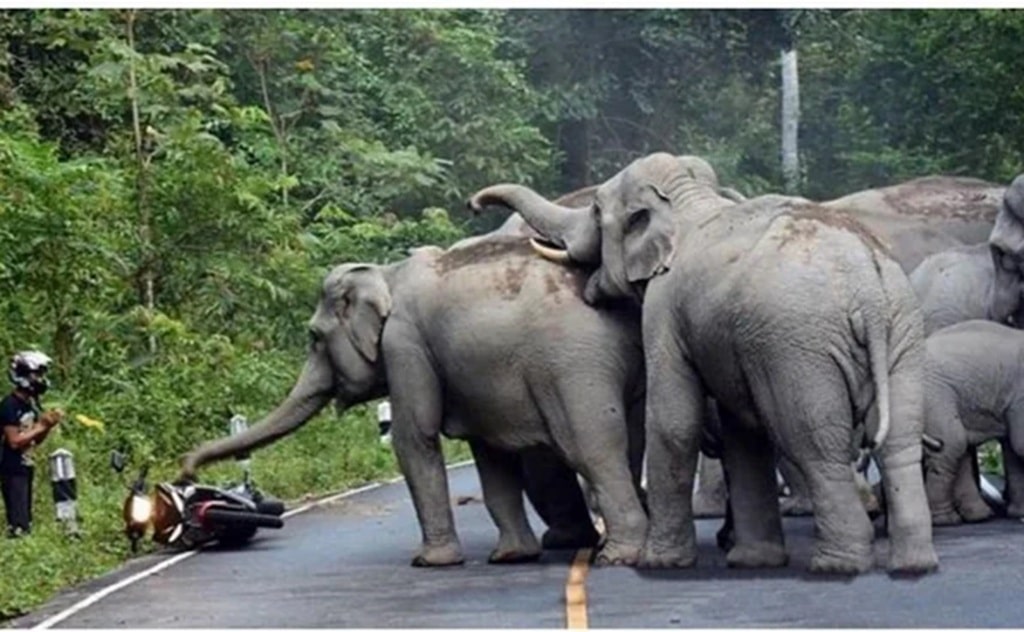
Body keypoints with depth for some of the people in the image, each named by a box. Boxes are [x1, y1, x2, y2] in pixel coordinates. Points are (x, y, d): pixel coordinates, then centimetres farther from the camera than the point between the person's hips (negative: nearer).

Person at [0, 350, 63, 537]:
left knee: (26, 522, 13)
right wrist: (41, 426, -18)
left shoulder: (32, 403, 10)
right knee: (18, 526, -13)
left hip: (26, 468, 9)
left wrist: (48, 425, -2)